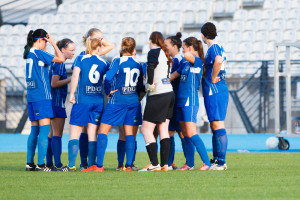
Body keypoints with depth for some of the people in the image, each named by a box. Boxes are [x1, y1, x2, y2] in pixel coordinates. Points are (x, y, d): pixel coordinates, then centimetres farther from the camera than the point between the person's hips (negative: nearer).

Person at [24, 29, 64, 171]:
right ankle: (40, 164, -12)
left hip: (31, 95, 9)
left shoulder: (28, 53, 13)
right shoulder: (38, 53, -11)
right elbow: (61, 59, -9)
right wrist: (53, 43, -2)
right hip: (42, 95, -9)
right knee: (44, 128, -8)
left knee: (34, 130, 12)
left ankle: (30, 163, 11)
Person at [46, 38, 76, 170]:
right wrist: (69, 80, -14)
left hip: (54, 102, 10)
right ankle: (57, 164, -9)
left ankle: (49, 163, 14)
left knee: (52, 134, 12)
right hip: (57, 102, -10)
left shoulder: (56, 63, 15)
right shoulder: (59, 64, -14)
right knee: (57, 134, -9)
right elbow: (54, 83, -20)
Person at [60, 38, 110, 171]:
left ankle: (71, 165, -11)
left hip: (83, 100, -3)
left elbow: (75, 76, -10)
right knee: (92, 134, 7)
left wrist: (72, 94, -8)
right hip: (98, 100, 3)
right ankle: (92, 164, 4)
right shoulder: (103, 63, 8)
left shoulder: (81, 59, 1)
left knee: (74, 133, -2)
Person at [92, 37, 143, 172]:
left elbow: (108, 78, -20)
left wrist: (108, 92, -5)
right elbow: (140, 86, 9)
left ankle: (99, 165, -5)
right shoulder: (138, 65, 6)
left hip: (117, 100, -4)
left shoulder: (118, 62, -7)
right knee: (129, 134, 6)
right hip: (133, 101, 4)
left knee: (103, 131, 2)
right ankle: (128, 165, -2)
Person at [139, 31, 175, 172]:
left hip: (158, 95, -8)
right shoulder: (164, 54, 16)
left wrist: (150, 83, -17)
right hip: (169, 93, 8)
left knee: (146, 129, -4)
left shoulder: (153, 52, -7)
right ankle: (164, 164, 4)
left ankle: (154, 164, -11)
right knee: (163, 130, 8)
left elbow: (151, 66, -26)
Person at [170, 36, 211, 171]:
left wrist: (190, 54, -9)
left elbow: (187, 56, -32)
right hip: (181, 102, 9)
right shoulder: (185, 64, 17)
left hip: (190, 102, -9)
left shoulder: (198, 61, -10)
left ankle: (207, 162, -13)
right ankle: (189, 164, 12)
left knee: (191, 134, -14)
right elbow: (172, 76, 24)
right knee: (185, 134, 8)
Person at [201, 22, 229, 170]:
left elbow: (218, 61, -33)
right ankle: (217, 159, 19)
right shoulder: (218, 47, 18)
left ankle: (221, 162, -14)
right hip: (217, 91, 10)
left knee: (217, 125, -12)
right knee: (215, 126, 14)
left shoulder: (214, 47, -12)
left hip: (214, 91, -10)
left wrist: (213, 78, -21)